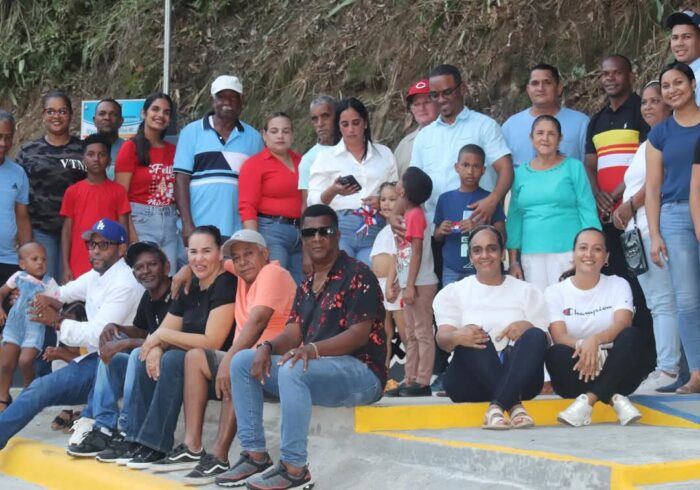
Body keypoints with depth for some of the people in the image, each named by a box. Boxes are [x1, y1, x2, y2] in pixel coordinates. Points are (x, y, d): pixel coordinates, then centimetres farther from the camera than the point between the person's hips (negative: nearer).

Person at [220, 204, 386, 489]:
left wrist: (313, 349, -31)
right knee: (242, 361, -1)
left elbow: (360, 334, -18)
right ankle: (255, 454, -5)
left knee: (292, 369, -36)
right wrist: (267, 347, -14)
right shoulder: (306, 286, 17)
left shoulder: (357, 275, -8)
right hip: (316, 371, 9)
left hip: (362, 372, -9)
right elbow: (292, 335, 9)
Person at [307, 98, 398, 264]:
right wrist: (333, 191, -18)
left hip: (374, 232, 1)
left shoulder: (384, 154, 18)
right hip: (340, 231, -1)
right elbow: (313, 201, 4)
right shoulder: (326, 156, 12)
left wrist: (383, 202, -2)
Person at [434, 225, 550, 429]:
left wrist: (527, 327, -18)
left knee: (535, 336, -27)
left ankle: (497, 408, -43)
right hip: (471, 382, -1)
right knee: (471, 337, -29)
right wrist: (457, 337, -29)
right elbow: (443, 338, -4)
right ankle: (514, 406, -38)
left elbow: (543, 340, 6)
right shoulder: (453, 292, 12)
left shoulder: (527, 291, 16)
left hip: (518, 377, 1)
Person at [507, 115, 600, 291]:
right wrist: (513, 261, 9)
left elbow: (587, 211, -1)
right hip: (531, 255, 3)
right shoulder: (521, 173, 12)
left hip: (569, 252, -3)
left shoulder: (573, 167, 3)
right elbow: (514, 217, 13)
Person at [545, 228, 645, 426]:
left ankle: (588, 400, -37)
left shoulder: (618, 285, 7)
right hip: (577, 373, -1)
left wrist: (595, 340, -35)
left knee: (632, 335, -28)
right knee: (556, 353, -32)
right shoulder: (555, 291, 5)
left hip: (615, 372, 1)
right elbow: (559, 336, -10)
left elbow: (623, 324, -13)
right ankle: (615, 399, -36)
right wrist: (581, 346, -34)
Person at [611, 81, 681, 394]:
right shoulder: (646, 145, 27)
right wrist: (622, 210, 13)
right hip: (638, 231, 10)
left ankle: (668, 370, -15)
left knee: (663, 301, -13)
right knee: (657, 303, 6)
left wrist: (630, 206, -6)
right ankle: (671, 366, 6)